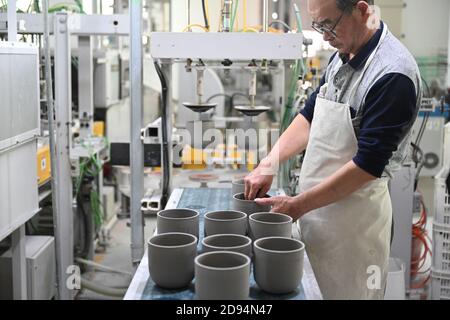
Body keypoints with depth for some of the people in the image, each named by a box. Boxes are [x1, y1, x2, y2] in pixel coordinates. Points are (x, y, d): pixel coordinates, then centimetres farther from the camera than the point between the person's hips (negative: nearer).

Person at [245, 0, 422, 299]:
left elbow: (368, 164, -22)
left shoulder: (393, 74, -21)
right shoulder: (342, 57, 6)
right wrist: (268, 165, -1)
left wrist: (299, 204, -18)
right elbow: (310, 115, 12)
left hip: (355, 215, -8)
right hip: (317, 205, 8)